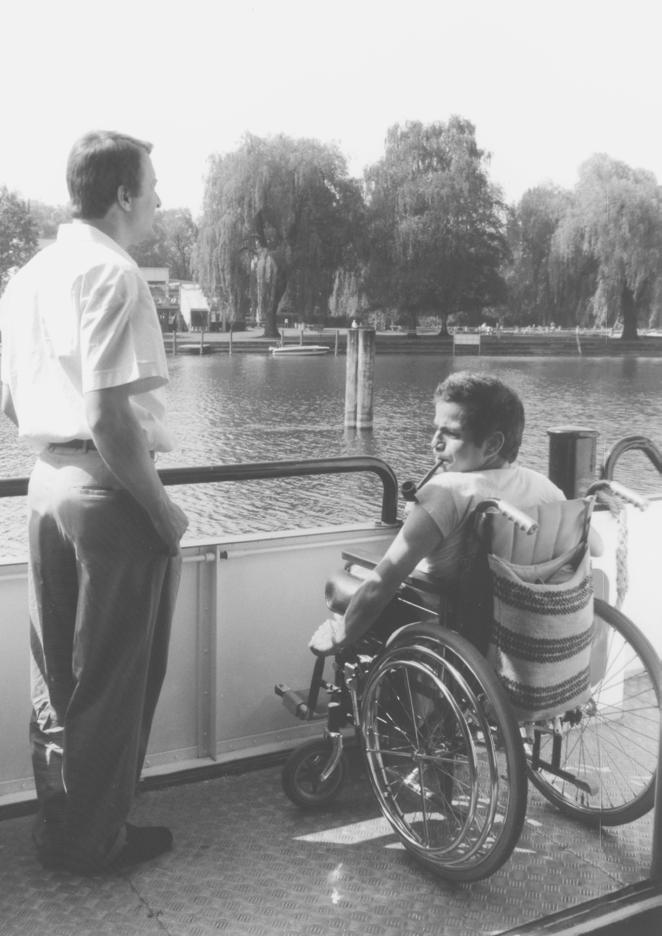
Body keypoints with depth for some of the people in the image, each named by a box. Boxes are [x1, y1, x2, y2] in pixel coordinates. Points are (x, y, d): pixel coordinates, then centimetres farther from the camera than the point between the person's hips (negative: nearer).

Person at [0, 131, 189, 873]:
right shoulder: (112, 274, -14)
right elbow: (109, 414, -22)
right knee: (113, 679, 6)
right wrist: (162, 508, -14)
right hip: (108, 492, -8)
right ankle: (95, 840, 21)